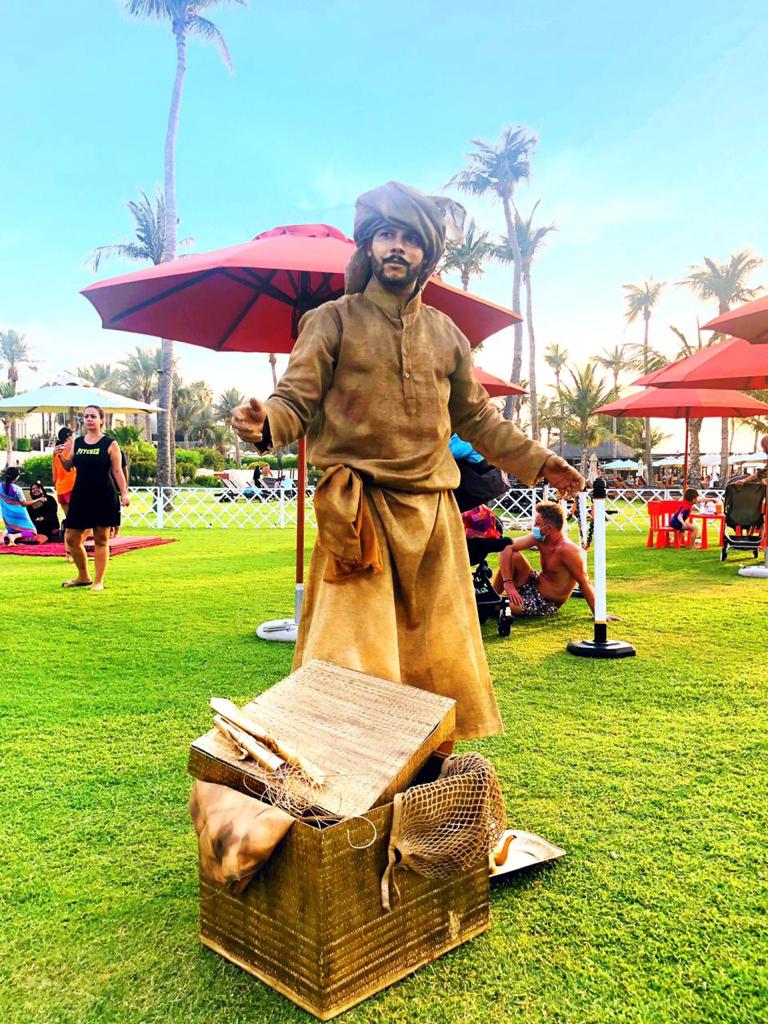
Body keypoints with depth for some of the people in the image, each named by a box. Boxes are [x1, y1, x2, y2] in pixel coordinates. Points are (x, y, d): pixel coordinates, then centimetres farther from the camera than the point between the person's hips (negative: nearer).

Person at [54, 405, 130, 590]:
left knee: (101, 539, 2)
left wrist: (124, 493, -12)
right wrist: (61, 456, -4)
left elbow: (117, 471, -4)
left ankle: (98, 581, 12)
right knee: (71, 539, 6)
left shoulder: (110, 444, -3)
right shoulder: (76, 442, 9)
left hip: (103, 497, -5)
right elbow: (68, 467, 16)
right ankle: (83, 577, 25)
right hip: (81, 496, 5)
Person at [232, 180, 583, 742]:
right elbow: (296, 399, -4)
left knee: (438, 659, 9)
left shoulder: (446, 334, 15)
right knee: (350, 662, -8)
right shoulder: (333, 321, 3)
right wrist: (265, 423, -27)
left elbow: (477, 416, 22)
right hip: (358, 511, -4)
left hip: (432, 511, 5)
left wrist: (536, 459, 17)